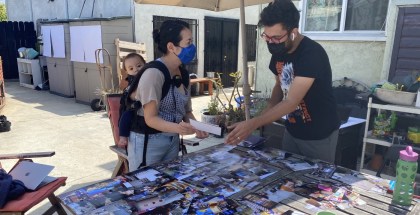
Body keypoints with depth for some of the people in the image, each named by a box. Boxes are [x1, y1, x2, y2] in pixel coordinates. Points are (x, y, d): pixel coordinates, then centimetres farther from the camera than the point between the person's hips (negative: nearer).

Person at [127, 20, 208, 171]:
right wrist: (177, 128, -38)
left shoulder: (183, 73, 2)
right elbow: (151, 118, -21)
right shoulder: (153, 73, -21)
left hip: (173, 140, 7)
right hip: (148, 141, -7)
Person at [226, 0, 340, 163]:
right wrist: (266, 115, -6)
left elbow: (291, 102, -31)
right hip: (292, 131, 7)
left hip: (319, 135, -6)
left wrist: (253, 124, -34)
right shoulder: (278, 52, -4)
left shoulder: (312, 54, -27)